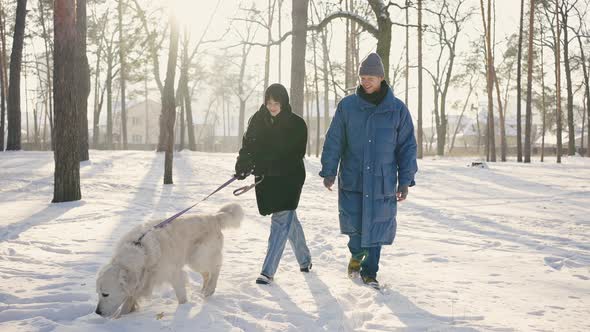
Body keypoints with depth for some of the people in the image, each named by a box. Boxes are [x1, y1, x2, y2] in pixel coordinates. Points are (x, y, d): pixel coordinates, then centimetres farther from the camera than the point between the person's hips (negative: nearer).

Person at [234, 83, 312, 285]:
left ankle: (268, 271, -12)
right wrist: (242, 165, -20)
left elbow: (295, 155, -14)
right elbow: (248, 145, 1)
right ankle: (304, 259, 35)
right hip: (266, 178, 4)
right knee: (289, 219, 16)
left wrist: (265, 168, -23)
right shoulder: (258, 120, 3)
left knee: (281, 221, -11)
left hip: (289, 178, -4)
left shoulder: (296, 124, -9)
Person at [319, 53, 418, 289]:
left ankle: (369, 272, 22)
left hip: (382, 181, 0)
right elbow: (334, 141, 4)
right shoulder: (347, 106, 1)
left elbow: (407, 146, 5)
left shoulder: (397, 109, 1)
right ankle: (357, 254, 26)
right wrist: (328, 171, 0)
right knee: (353, 223, -7)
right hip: (352, 179, 0)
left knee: (376, 226, 4)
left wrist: (405, 181, 2)